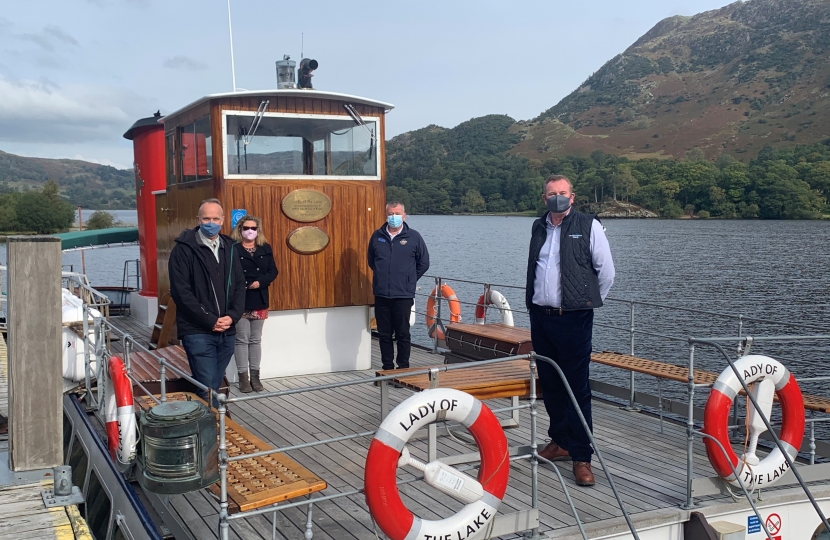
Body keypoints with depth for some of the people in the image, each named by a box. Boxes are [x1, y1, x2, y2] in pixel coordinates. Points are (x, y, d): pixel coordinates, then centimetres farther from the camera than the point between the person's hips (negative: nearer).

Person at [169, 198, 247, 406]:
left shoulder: (230, 248, 12)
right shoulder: (184, 249, -5)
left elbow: (239, 286, 13)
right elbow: (181, 292, -11)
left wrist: (232, 316, -5)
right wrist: (210, 321, -14)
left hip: (226, 332, 5)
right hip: (198, 331, -5)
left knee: (213, 387, 12)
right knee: (207, 390, -8)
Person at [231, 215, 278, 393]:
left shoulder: (265, 249, 7)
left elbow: (273, 271, 3)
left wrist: (260, 282, -13)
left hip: (259, 301, 4)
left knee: (256, 340, 11)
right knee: (242, 339, 2)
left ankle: (255, 376, 19)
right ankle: (243, 377, 9)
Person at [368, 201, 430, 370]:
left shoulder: (413, 237, 0)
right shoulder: (377, 236, 7)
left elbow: (424, 263, 8)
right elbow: (371, 261, 21)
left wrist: (409, 279, 7)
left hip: (404, 295, -3)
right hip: (381, 295, 3)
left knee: (403, 334, 3)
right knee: (384, 335, 8)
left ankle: (403, 369, 12)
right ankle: (387, 368, 19)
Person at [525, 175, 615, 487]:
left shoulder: (588, 226, -4)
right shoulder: (539, 227, 12)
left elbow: (606, 271, -1)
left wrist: (589, 300, 6)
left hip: (574, 319, -5)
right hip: (541, 317, 6)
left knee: (577, 387, -4)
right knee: (549, 384, 13)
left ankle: (581, 456, 2)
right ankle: (560, 442, 27)